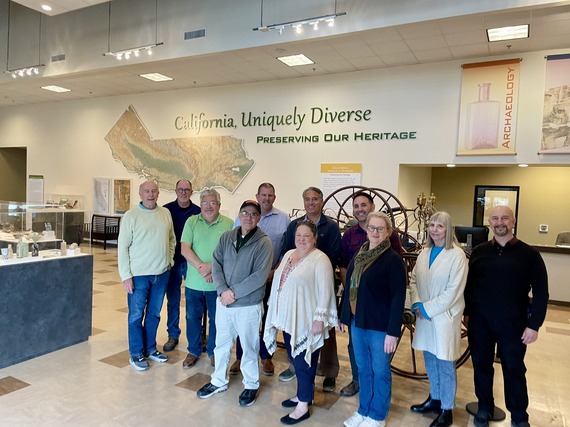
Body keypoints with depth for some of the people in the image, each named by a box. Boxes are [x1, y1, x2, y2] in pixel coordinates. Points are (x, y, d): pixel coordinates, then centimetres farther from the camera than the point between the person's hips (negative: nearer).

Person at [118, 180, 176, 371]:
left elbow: (172, 239, 15)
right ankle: (136, 354, 23)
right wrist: (126, 276, -12)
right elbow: (123, 247, -9)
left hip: (162, 274, 4)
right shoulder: (130, 216, -9)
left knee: (154, 314, 17)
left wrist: (169, 259, 4)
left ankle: (150, 348, 33)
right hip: (138, 275, -4)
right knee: (136, 316, 8)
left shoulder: (165, 213, 4)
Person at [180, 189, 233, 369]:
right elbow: (185, 249, -7)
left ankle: (213, 351, 33)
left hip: (218, 282, -1)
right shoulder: (191, 222, 0)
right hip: (194, 282, 1)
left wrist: (212, 266, -19)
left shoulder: (229, 224, -4)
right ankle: (194, 351, 35)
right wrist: (201, 267, -18)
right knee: (193, 317, 15)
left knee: (216, 319, 13)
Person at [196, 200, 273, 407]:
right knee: (221, 344, 19)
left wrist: (234, 293, -18)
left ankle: (251, 385, 32)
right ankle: (218, 381, 39)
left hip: (248, 305, -4)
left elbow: (260, 276, -18)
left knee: (249, 347, 11)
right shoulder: (226, 237, 2)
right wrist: (223, 290, -16)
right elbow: (216, 264, -2)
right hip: (223, 302, 4)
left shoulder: (264, 243, -13)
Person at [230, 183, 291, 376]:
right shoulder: (242, 217, 3)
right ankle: (240, 357, 22)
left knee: (267, 317, 11)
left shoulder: (283, 219, 0)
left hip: (271, 277, 0)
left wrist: (275, 271, -8)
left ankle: (266, 357, 26)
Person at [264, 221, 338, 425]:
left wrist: (319, 318, -21)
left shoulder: (320, 260, -15)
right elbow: (280, 283, 15)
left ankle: (303, 406, 16)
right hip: (287, 318, 7)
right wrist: (277, 315, 16)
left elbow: (325, 292, -18)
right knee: (294, 358, 17)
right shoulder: (288, 255, 9)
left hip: (306, 321, -7)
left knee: (303, 361, 3)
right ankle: (302, 394, 35)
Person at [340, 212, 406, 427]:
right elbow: (348, 288, 11)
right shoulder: (358, 256, 6)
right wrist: (343, 316, 13)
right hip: (357, 322, 6)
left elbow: (398, 297, -15)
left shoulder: (393, 259, -13)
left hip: (380, 326, -6)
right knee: (363, 369, 18)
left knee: (380, 371, 11)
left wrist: (393, 331, -18)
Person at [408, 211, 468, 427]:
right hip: (424, 316, 6)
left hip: (444, 317, -6)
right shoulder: (424, 253, 6)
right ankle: (434, 399, 38)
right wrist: (416, 304, -7)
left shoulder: (457, 255, -14)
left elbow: (453, 291, -17)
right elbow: (414, 279, 9)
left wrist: (427, 309, -16)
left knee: (445, 365, 6)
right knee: (429, 360, 18)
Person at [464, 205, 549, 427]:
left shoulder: (529, 254, -6)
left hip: (513, 323, -2)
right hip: (480, 321, 2)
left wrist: (534, 325, -8)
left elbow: (541, 292, -6)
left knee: (514, 370, 11)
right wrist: (467, 313, 6)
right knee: (482, 366, 14)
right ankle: (484, 407, 34)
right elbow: (469, 285, 7)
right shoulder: (479, 251, 1)